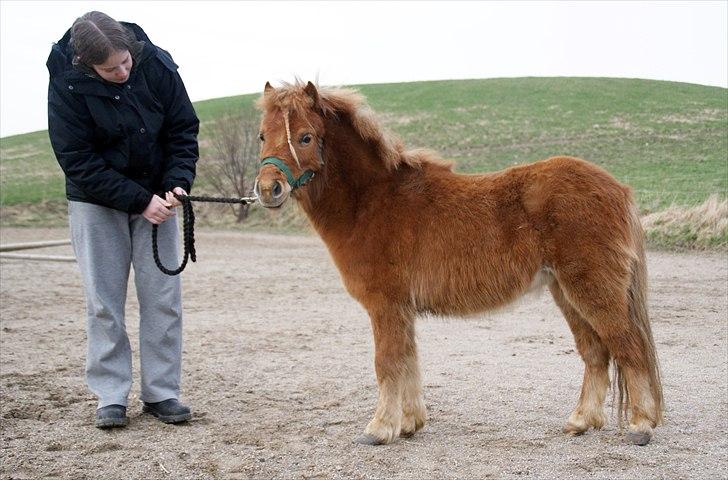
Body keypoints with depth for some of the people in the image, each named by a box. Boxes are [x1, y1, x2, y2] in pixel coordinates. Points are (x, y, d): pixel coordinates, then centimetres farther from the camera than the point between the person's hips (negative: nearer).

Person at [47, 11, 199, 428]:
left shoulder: (158, 65, -14)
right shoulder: (67, 85, -19)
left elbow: (184, 129, -4)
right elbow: (78, 162, -18)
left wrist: (177, 183, -18)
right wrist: (139, 201, -23)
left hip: (156, 197, 2)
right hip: (96, 202, -2)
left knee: (164, 298, 1)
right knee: (104, 302, -1)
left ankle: (162, 392, 10)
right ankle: (111, 397, 9)